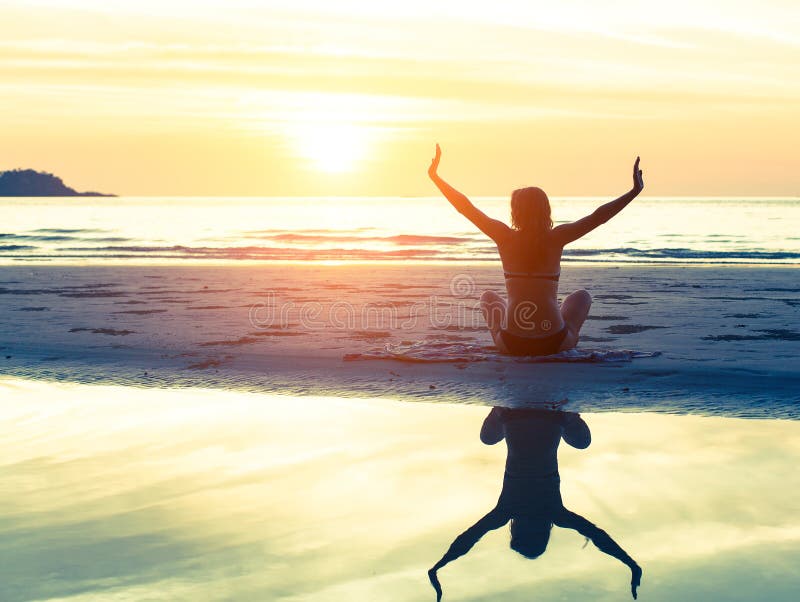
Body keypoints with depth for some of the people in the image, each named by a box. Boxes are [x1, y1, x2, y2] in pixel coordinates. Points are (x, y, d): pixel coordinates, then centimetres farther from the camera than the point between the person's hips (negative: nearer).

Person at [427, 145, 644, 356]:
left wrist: (434, 175, 11)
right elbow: (598, 216, -5)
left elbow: (465, 207, 2)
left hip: (512, 344, 1)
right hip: (554, 342, -1)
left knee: (488, 297, 34)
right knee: (582, 296, 31)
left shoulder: (505, 237, -5)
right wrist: (635, 191, 3)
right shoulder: (556, 238, -6)